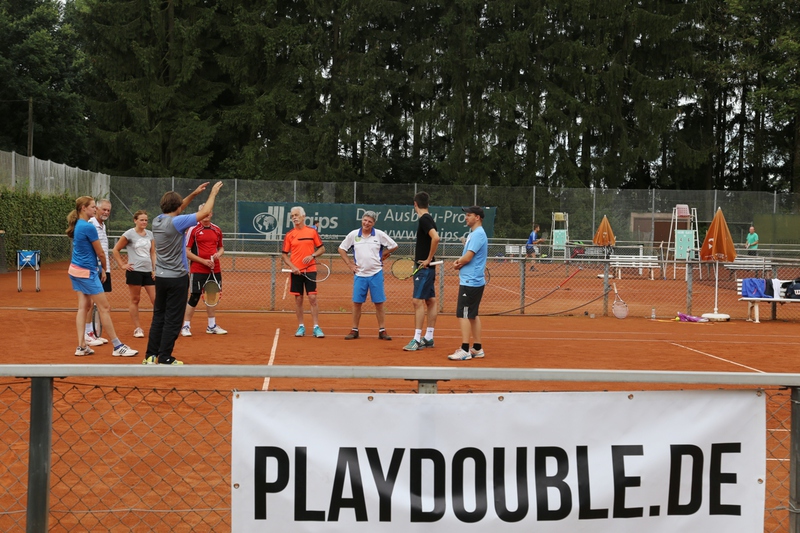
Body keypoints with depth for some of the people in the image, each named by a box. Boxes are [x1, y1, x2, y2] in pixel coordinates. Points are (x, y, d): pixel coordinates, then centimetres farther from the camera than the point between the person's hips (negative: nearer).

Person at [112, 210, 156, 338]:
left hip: (148, 271, 4)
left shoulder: (150, 234, 10)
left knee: (156, 299, 0)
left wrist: (154, 269, 5)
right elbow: (116, 250, 2)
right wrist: (123, 265, -3)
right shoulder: (129, 234, -4)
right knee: (135, 300, 3)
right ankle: (137, 328, 11)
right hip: (135, 271, -4)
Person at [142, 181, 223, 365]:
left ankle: (151, 356, 16)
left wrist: (194, 194, 20)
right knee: (173, 320, 1)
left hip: (160, 276, 7)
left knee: (158, 317, 14)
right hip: (177, 278, -7)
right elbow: (204, 212, -13)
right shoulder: (176, 222, -18)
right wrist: (213, 193, 2)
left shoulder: (157, 221, 2)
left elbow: (175, 210, 22)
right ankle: (164, 358, 4)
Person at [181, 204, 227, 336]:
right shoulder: (193, 230, -5)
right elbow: (186, 252, -7)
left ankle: (212, 326, 21)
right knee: (194, 297, -5)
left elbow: (221, 247, 21)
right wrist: (203, 261, -15)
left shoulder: (217, 230, 10)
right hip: (198, 270, -5)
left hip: (215, 270, 5)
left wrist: (218, 254, -2)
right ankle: (186, 326, 5)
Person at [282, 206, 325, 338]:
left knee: (312, 298, -5)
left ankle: (316, 327, -1)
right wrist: (292, 267, -9)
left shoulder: (312, 231, 3)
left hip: (310, 270, -1)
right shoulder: (289, 234, 4)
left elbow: (322, 248, 8)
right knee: (298, 299, 5)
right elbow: (284, 254, 6)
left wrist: (312, 255, -11)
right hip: (296, 271, 1)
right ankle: (301, 327, 14)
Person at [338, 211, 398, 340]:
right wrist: (349, 264, 5)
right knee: (356, 303, 4)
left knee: (379, 303, 2)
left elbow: (394, 246, 9)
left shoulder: (379, 234, -1)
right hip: (359, 274, 1)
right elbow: (341, 249, 12)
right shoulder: (353, 235, 2)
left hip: (376, 274, -1)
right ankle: (354, 330, 13)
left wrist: (382, 256, 4)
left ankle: (382, 331, 9)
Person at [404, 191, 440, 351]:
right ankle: (428, 338, 17)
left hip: (424, 268, -10)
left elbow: (436, 238, -29)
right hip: (426, 268, 10)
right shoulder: (428, 219, 13)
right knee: (430, 301, 11)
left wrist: (429, 259, -21)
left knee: (418, 301, -10)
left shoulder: (424, 219, -15)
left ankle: (417, 339, -10)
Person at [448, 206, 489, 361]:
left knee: (463, 314, -9)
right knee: (472, 315, 13)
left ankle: (465, 350, -8)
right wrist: (459, 261, 1)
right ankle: (477, 348, 18)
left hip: (470, 282, -10)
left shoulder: (478, 234, -15)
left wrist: (458, 264, -1)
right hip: (474, 281, 10)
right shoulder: (473, 233, 15)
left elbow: (467, 257, -20)